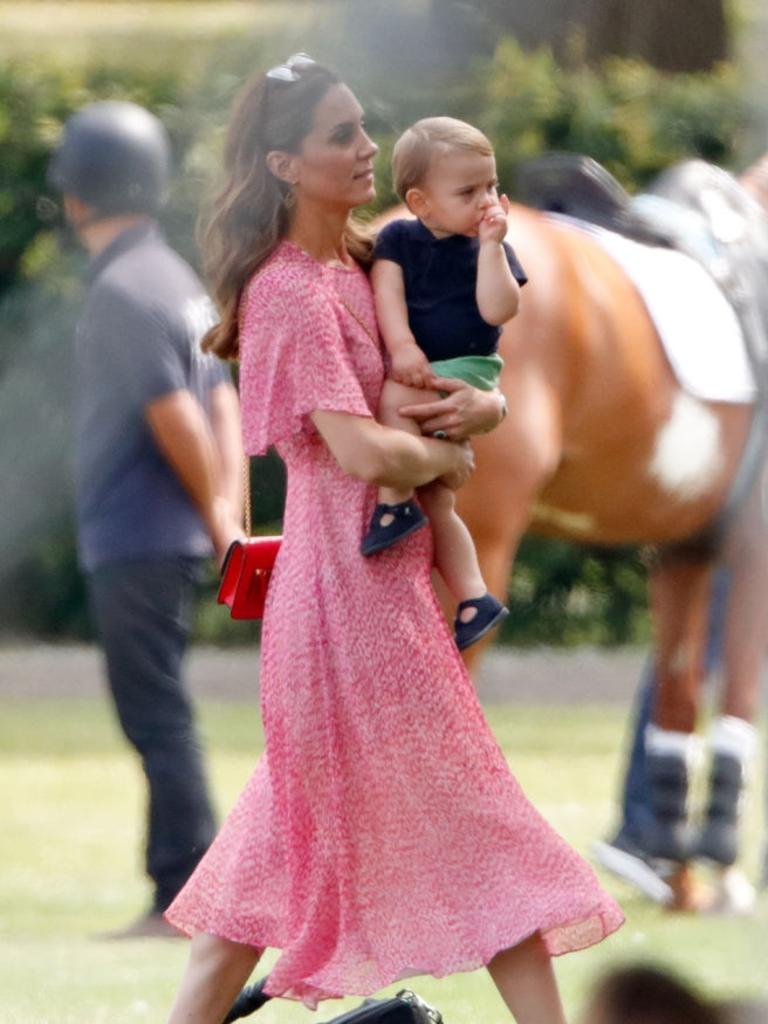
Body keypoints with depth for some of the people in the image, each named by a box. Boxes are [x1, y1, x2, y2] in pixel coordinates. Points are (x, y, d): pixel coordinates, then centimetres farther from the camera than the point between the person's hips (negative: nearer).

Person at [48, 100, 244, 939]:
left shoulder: (122, 290, -17)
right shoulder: (174, 278, 13)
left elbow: (175, 417, -21)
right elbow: (221, 402, 13)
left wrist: (215, 514, -11)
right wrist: (228, 516, 7)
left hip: (133, 542, -10)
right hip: (165, 539, 10)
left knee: (156, 716, -7)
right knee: (160, 718, 13)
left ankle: (188, 894, -7)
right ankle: (180, 893, 16)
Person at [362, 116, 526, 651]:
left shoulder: (490, 249, -2)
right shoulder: (399, 239, 4)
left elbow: (498, 310, -16)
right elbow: (387, 293, -9)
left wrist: (491, 245, -19)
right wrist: (402, 346, -24)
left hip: (467, 368, -4)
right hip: (417, 368, 4)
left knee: (399, 398, -35)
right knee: (437, 505, 4)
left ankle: (395, 504, -25)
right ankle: (474, 600, 9)